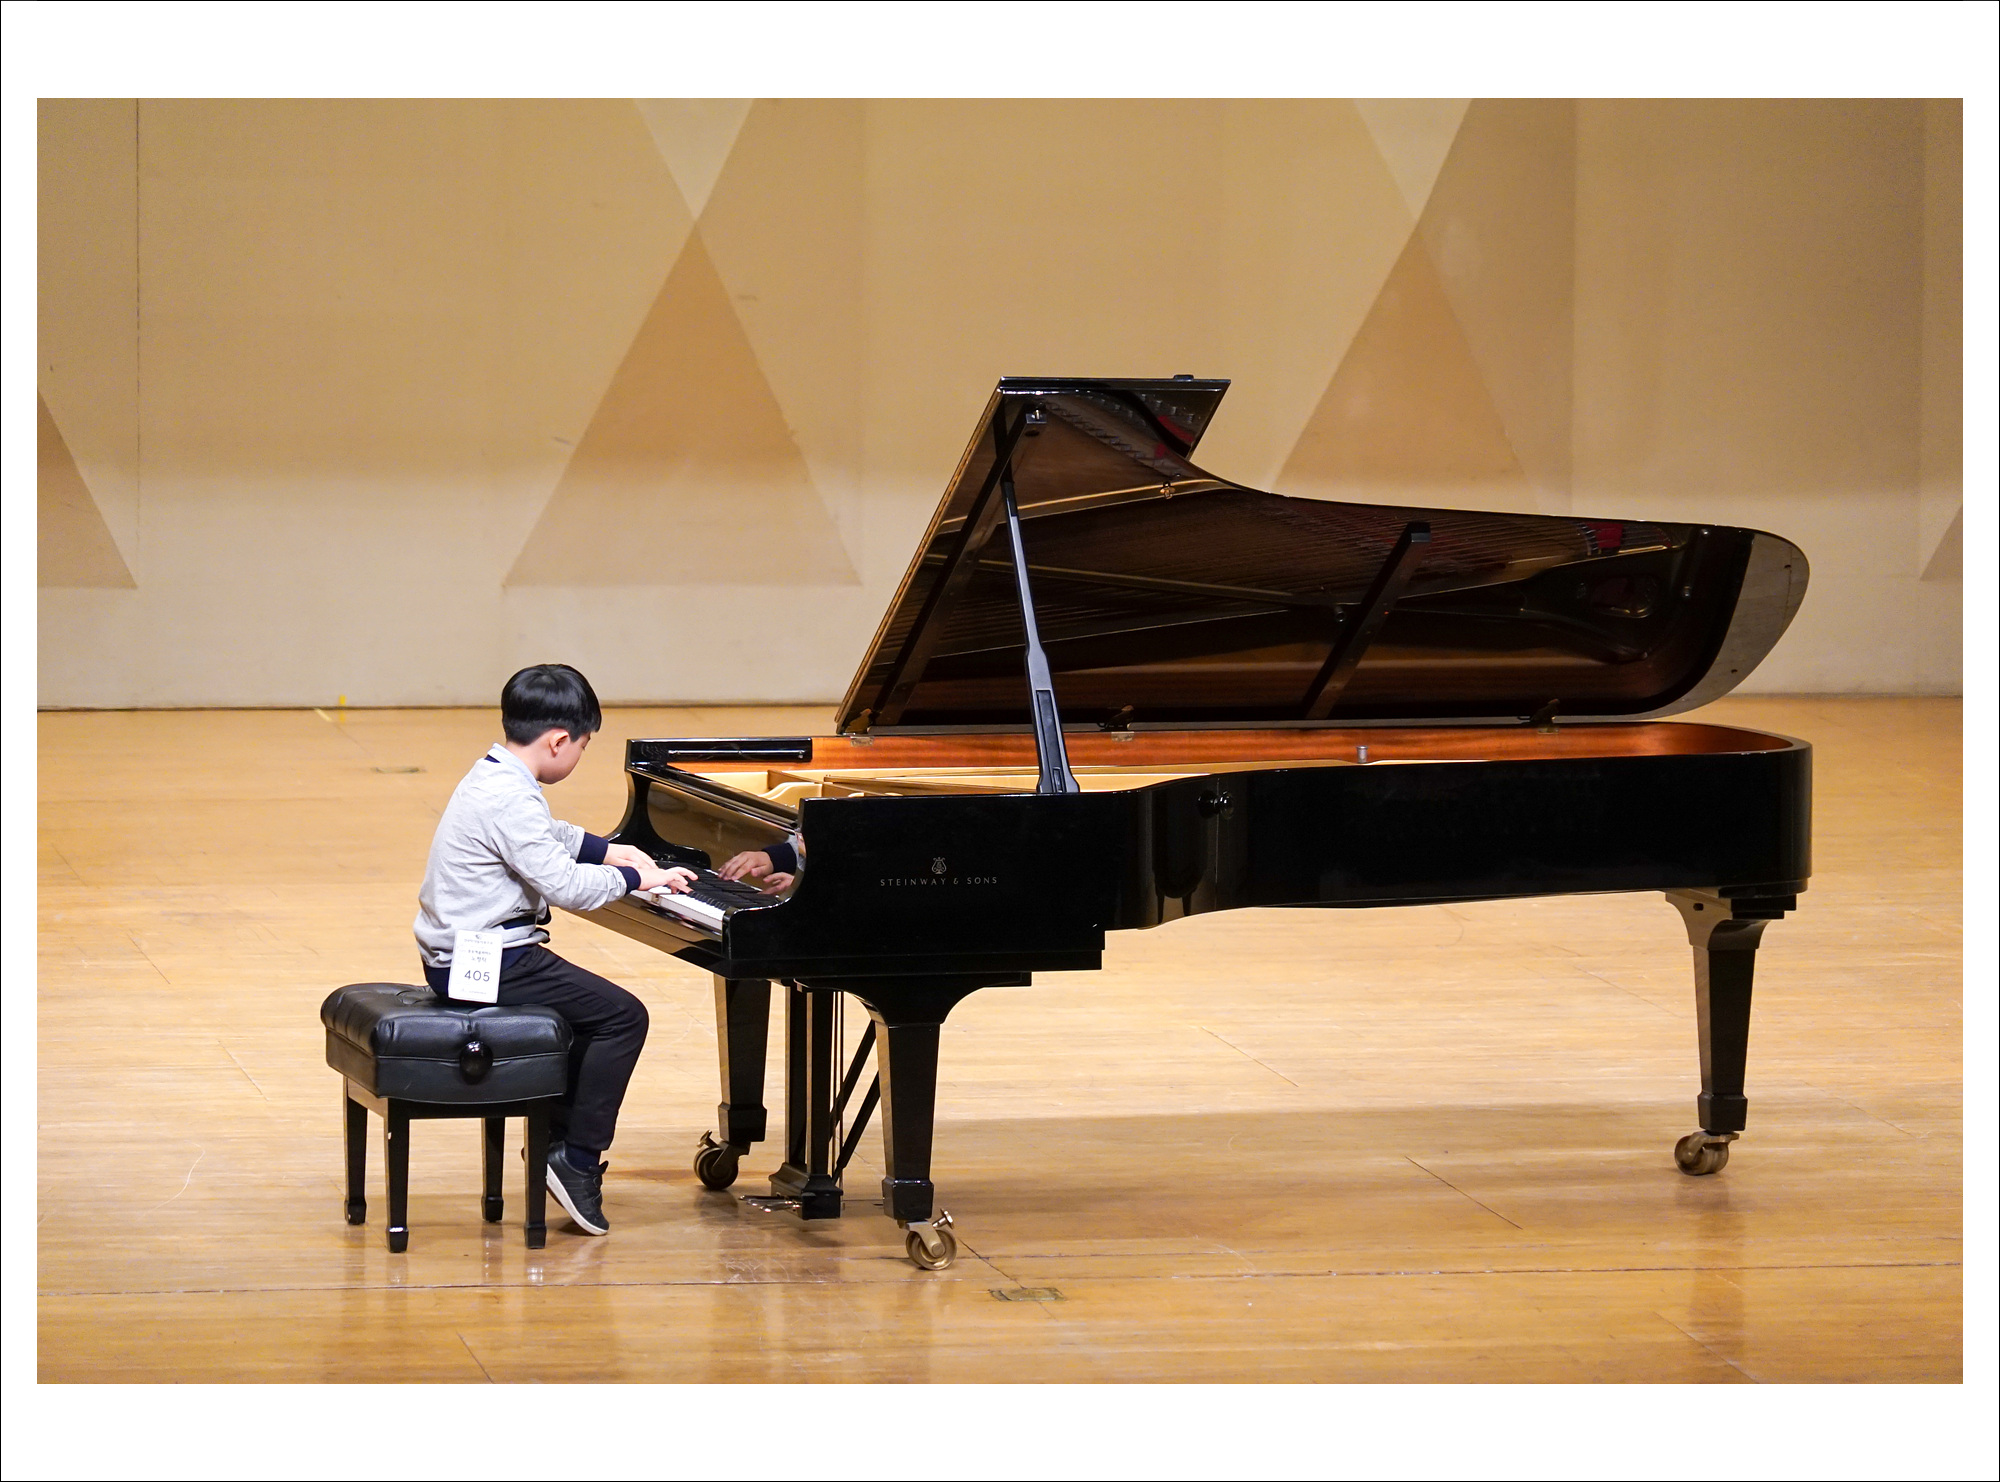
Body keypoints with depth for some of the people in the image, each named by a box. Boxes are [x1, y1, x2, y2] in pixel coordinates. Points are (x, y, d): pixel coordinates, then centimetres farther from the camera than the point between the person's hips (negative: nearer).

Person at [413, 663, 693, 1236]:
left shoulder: (494, 776, 11)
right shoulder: (511, 801, -22)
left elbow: (551, 837, 32)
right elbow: (566, 885, -24)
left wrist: (605, 851, 24)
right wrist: (633, 877, -11)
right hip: (486, 966, -11)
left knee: (588, 1005, 26)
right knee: (622, 1016, -11)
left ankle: (559, 1137, 26)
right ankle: (577, 1160, -8)